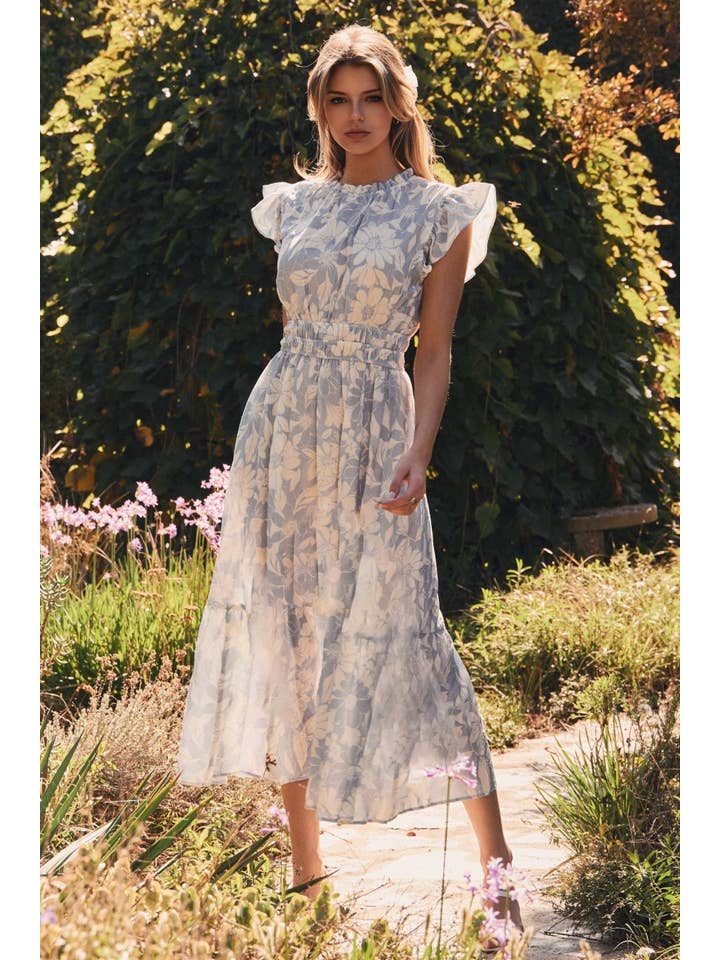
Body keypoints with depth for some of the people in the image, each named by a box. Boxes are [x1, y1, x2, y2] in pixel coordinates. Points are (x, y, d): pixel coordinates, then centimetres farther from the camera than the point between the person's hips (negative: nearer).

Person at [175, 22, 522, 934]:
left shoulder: (438, 211, -1)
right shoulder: (297, 204, 11)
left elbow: (434, 350, -4)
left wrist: (418, 453, -16)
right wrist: (272, 436, 15)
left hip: (371, 430, -4)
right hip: (280, 423, 5)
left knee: (394, 637, -8)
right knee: (282, 634, 5)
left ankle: (495, 862, -1)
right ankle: (304, 866, 14)